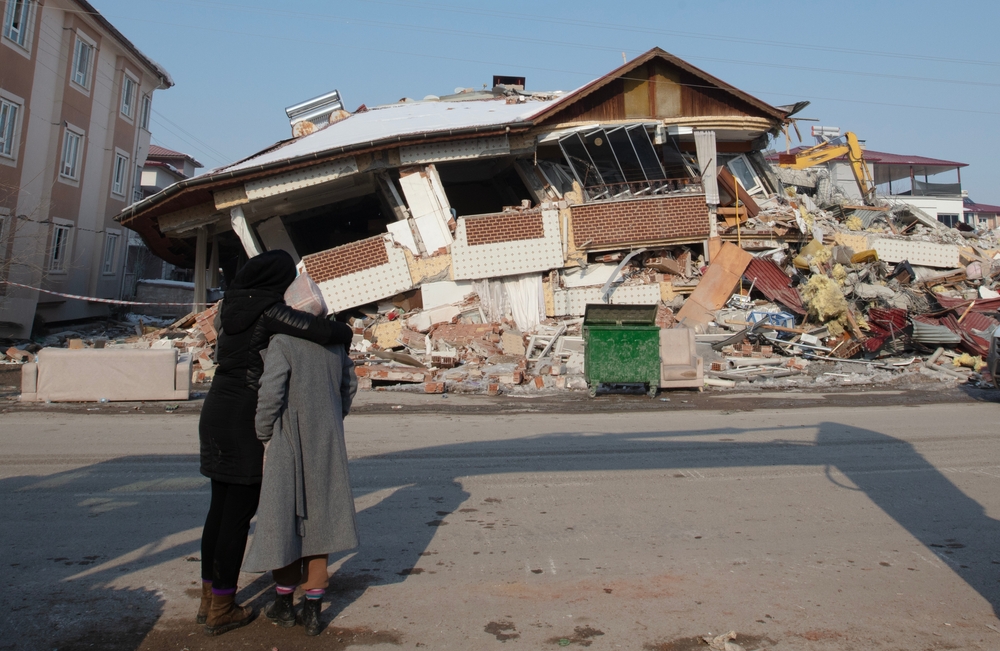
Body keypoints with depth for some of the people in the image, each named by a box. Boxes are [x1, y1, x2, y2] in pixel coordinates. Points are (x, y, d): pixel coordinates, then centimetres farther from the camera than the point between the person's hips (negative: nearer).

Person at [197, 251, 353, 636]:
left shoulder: (231, 305, 10)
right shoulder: (270, 311, -14)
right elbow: (324, 332, -23)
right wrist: (345, 333, 1)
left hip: (216, 410, 8)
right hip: (248, 416, -8)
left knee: (221, 506, 17)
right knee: (240, 512, 3)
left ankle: (209, 599, 27)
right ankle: (222, 610, 13)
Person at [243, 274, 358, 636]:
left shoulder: (282, 343, -15)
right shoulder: (334, 341, 2)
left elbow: (270, 394, -19)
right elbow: (349, 385, 10)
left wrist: (262, 435, -3)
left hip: (289, 443, -4)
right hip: (327, 445, 5)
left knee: (283, 515, 11)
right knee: (318, 516, 12)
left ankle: (284, 602, 26)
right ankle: (313, 608, 17)